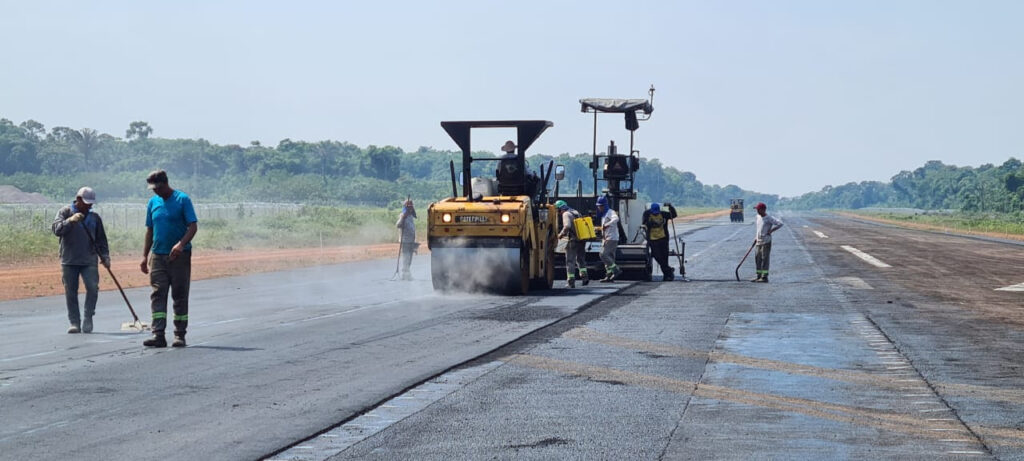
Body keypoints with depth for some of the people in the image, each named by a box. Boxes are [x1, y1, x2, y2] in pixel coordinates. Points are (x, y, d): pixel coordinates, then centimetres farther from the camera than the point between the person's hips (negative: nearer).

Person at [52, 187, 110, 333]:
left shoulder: (94, 217, 12)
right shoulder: (65, 212, 4)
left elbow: (101, 239, 16)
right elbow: (57, 230, -11)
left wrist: (105, 256, 5)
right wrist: (70, 220, -26)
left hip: (89, 261, 1)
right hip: (69, 261, -1)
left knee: (93, 287, -14)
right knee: (70, 292, 0)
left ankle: (88, 319, -2)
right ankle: (74, 322, 7)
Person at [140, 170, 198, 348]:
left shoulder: (182, 199, -5)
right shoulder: (153, 202, 11)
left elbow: (193, 226, -11)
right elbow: (149, 231, 16)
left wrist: (181, 244, -26)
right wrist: (145, 256, 11)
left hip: (179, 256, -4)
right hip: (157, 256, 4)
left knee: (180, 296, 2)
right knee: (158, 295, -3)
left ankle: (180, 335, 8)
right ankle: (158, 335, -6)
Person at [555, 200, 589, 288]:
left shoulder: (566, 214, -7)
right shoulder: (576, 212, 17)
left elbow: (567, 226, -24)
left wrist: (561, 234, -8)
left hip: (573, 240, -7)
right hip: (582, 239, 7)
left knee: (570, 261, 0)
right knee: (581, 259, 22)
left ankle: (571, 281, -4)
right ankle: (584, 276, 10)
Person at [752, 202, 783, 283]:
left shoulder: (769, 218, -13)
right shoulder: (758, 217, 12)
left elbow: (780, 224, -20)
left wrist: (771, 231, -18)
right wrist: (756, 237, 21)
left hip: (766, 241, -8)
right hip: (759, 242, 8)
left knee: (765, 259, -8)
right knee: (757, 258, 9)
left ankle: (764, 277, -8)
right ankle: (759, 276, 17)